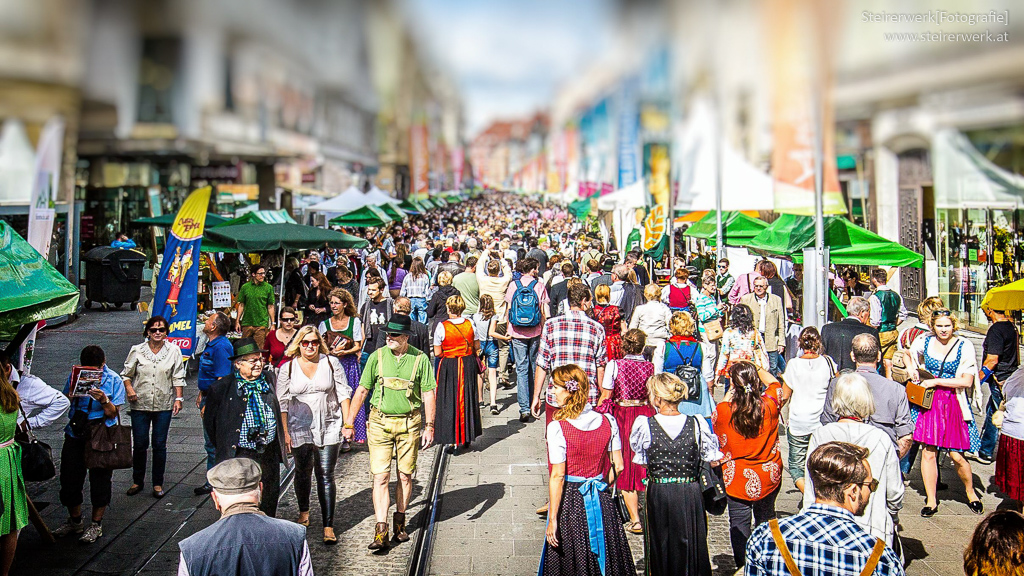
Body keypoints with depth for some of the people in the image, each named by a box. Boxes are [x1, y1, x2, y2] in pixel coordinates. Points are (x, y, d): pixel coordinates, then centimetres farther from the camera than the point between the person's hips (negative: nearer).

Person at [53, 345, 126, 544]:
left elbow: (113, 413, -8)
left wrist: (104, 400, -27)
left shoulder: (113, 380, -7)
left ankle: (96, 525, 21)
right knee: (69, 478, 10)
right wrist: (71, 394, -14)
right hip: (75, 436, 3)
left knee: (100, 480, 4)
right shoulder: (75, 376, 1)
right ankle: (75, 521, 32)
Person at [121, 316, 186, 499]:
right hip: (140, 404, 0)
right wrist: (129, 389, -10)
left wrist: (179, 398, -3)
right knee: (139, 444, 6)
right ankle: (137, 481, 23)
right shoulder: (137, 351, 0)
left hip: (164, 405, 0)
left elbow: (178, 378, 3)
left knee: (160, 445, 5)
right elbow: (126, 374, 7)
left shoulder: (173, 351, 0)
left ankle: (158, 483, 16)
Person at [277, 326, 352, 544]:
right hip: (300, 429, 1)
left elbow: (343, 393, 3)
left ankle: (328, 526, -4)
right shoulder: (287, 368, 1)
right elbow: (282, 403, 2)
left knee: (326, 476, -6)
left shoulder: (331, 363, 1)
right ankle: (303, 511, 42)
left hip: (329, 428, -1)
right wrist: (285, 432, -3)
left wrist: (347, 421, -3)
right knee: (303, 472, 17)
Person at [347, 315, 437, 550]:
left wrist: (429, 426, -6)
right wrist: (349, 423, 5)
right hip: (380, 422, 0)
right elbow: (362, 390, 6)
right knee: (380, 477, -6)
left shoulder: (420, 359, -2)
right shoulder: (377, 357, 0)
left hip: (409, 423, 0)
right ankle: (381, 532, -6)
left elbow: (428, 394, 0)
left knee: (405, 476, 9)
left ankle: (400, 521, 28)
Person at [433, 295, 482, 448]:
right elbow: (477, 347, 4)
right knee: (467, 399, 15)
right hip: (469, 365, 3)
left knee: (450, 400, 5)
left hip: (449, 366, -3)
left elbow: (437, 353, -10)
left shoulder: (442, 327, -14)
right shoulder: (470, 323, -5)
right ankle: (467, 437, 23)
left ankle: (454, 439, 2)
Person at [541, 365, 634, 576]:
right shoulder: (607, 422, -4)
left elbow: (557, 476, -17)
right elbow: (618, 466, 2)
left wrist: (552, 519, -13)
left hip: (570, 500, -4)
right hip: (602, 501, 4)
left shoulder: (557, 428, -17)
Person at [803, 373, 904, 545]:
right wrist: (890, 517, 23)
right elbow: (895, 493, 2)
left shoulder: (819, 436, -5)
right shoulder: (881, 439, -6)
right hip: (873, 531, 0)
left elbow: (811, 490, 0)